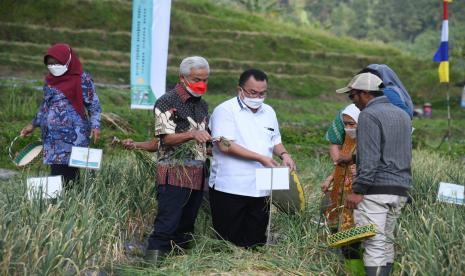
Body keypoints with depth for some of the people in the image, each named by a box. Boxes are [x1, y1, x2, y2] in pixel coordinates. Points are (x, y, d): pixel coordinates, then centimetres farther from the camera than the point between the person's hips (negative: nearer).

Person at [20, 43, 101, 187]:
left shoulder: (82, 79, -5)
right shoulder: (50, 80, 14)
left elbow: (93, 104, -4)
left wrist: (95, 126, -15)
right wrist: (33, 124, 25)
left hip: (72, 136, -6)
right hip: (51, 136, 6)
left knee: (67, 174, -12)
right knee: (56, 171, 4)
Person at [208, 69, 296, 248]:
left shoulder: (269, 112, 16)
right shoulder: (225, 110, -6)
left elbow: (275, 141, 26)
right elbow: (225, 145, -16)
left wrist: (284, 154, 2)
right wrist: (260, 158, -19)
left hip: (261, 190, 6)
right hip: (230, 189, -6)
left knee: (256, 243, 9)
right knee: (228, 245, -1)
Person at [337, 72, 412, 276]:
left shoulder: (369, 115, -11)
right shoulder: (403, 114, 16)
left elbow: (369, 158, -18)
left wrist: (358, 190, -16)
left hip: (376, 189, -8)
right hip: (400, 189, 8)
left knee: (374, 243, -8)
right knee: (387, 240, 14)